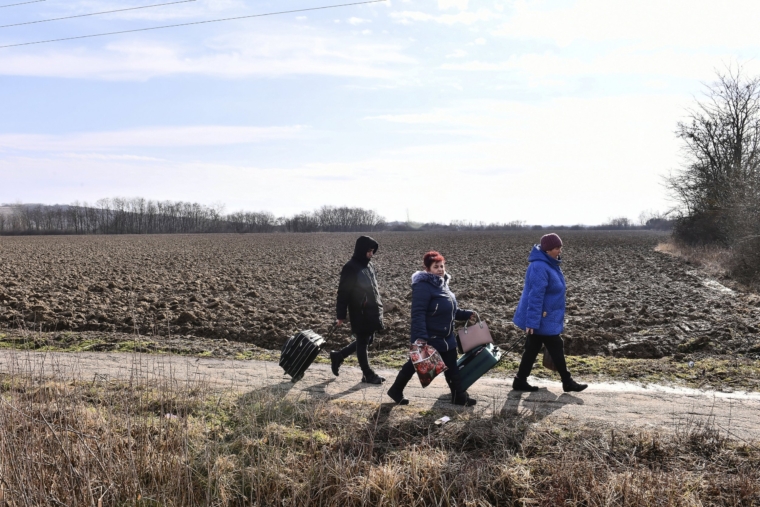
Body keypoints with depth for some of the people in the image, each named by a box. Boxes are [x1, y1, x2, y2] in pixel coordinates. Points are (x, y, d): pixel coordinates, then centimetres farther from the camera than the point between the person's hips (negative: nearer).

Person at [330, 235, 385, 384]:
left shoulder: (369, 265, 8)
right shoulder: (351, 268, -15)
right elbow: (343, 293, -14)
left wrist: (378, 305, 18)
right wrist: (341, 315, -13)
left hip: (372, 311, 9)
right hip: (360, 313, -9)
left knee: (367, 340, 17)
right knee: (362, 342, 5)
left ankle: (338, 356, 30)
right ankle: (368, 374, 19)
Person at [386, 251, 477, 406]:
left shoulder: (442, 283, 9)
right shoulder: (423, 286, -21)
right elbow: (418, 313, -28)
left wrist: (466, 314, 16)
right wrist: (420, 337, -34)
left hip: (446, 338, 8)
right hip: (428, 338, -8)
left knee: (452, 368, 14)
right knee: (415, 365, 8)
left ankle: (459, 396, 26)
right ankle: (396, 390, 28)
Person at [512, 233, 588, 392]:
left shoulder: (549, 264, 10)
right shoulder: (539, 267, -23)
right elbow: (535, 296, -26)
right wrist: (532, 322, -26)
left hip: (546, 318, 10)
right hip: (542, 319, -10)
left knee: (532, 349, 13)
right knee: (556, 349, 3)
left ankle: (520, 381, 19)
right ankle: (567, 383, 17)